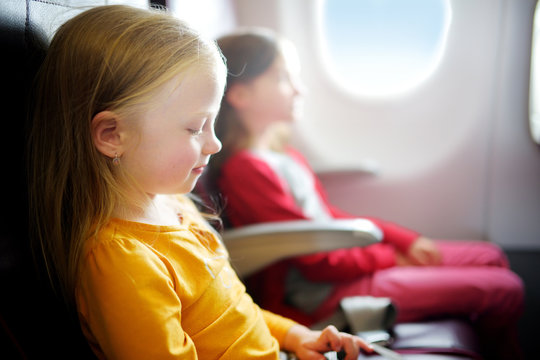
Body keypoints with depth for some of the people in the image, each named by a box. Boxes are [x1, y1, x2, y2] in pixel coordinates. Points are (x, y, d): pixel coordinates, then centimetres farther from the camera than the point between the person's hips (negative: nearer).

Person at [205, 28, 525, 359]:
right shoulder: (244, 169, -23)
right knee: (504, 289, -5)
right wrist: (392, 258, -7)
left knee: (490, 256, 13)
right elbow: (317, 262, -20)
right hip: (322, 298, -10)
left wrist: (406, 241, 7)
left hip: (340, 259, 10)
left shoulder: (285, 155, 7)